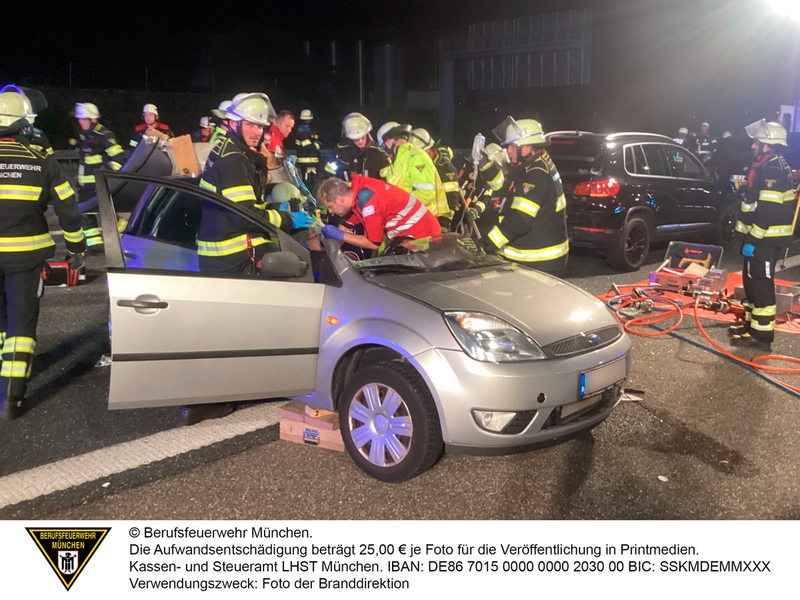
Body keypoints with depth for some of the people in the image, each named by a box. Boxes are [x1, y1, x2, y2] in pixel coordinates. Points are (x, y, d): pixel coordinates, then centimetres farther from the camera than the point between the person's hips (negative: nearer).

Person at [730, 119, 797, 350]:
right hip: (762, 238, 11)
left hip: (766, 239, -11)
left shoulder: (773, 170, -18)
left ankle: (762, 334, -3)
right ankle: (752, 323, 29)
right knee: (752, 280, 18)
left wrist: (752, 239, -24)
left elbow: (767, 211, -24)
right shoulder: (769, 167, 16)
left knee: (761, 284, -7)